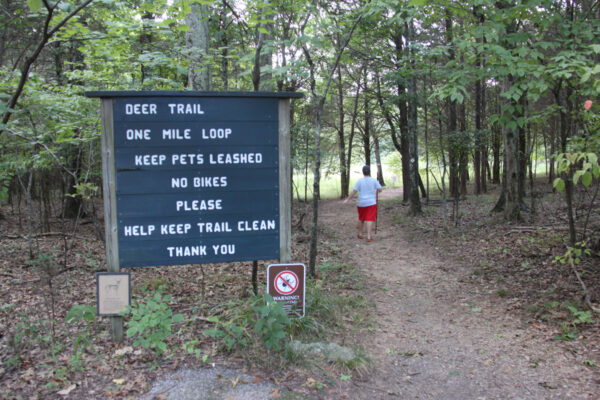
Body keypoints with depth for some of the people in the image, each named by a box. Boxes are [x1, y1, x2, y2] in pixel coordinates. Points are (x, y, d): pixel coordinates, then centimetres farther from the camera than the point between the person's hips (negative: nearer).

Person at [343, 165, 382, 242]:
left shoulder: (359, 181, -5)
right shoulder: (374, 180, -4)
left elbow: (354, 191, -8)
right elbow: (380, 190, -4)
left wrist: (347, 199, 0)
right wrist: (376, 192, 19)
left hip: (361, 203, 1)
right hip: (371, 203, -1)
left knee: (361, 218, 18)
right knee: (370, 219, -3)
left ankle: (360, 234, 29)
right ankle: (369, 236, -10)